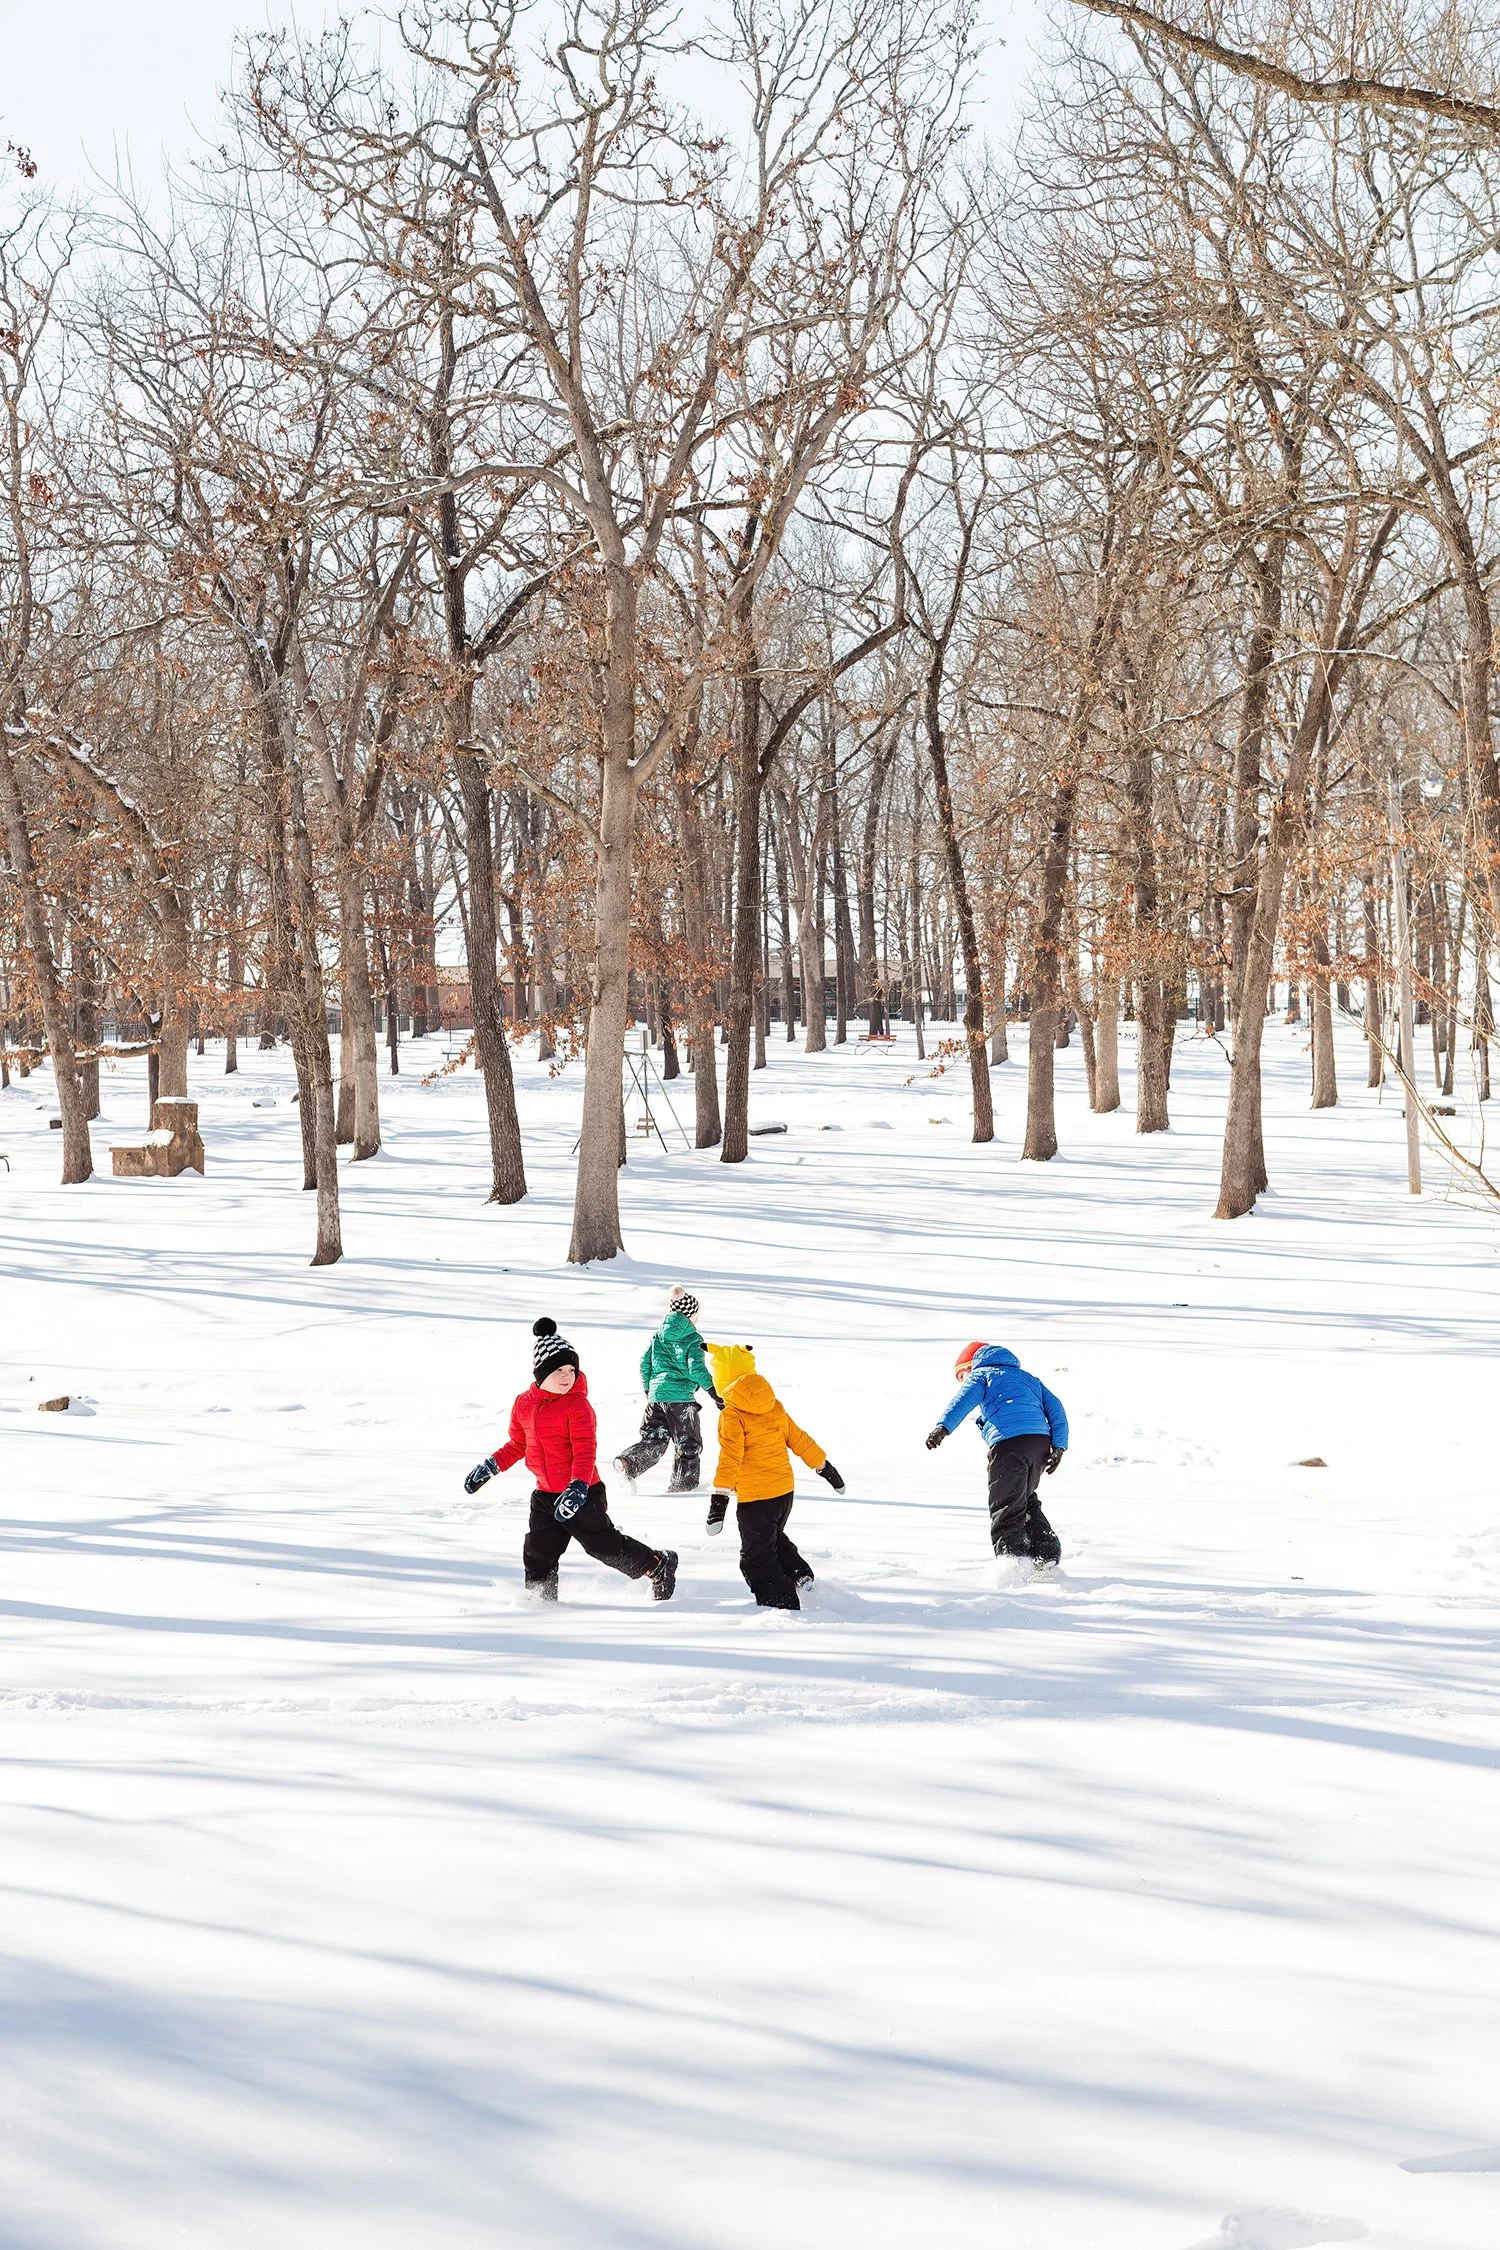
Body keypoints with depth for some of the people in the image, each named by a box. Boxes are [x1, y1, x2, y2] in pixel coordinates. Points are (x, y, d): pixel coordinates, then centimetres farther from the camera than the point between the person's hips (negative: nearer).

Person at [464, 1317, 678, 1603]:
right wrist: (489, 1467, 15)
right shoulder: (524, 1403, 5)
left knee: (604, 1544, 0)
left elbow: (585, 1452, -21)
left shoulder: (578, 1405, -16)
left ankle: (659, 1565, 20)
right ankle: (541, 1600, 22)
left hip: (582, 1493, -6)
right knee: (538, 1555, 6)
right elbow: (517, 1445, 20)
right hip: (545, 1495, 6)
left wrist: (577, 1488, -34)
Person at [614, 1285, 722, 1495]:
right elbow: (697, 1368, -15)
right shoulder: (693, 1339, -6)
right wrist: (714, 1392, -10)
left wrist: (648, 1389, 26)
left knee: (653, 1439, 11)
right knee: (688, 1444, 10)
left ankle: (628, 1463, -13)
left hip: (656, 1394, 5)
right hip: (681, 1397, -5)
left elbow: (644, 1363, 14)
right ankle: (683, 1485, 13)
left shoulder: (658, 1335, 11)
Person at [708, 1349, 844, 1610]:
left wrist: (720, 1496, -28)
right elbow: (799, 1440, 14)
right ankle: (800, 1576, 16)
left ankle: (784, 1605, -4)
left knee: (757, 1559, 2)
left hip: (755, 1499, -7)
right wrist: (824, 1466, 25)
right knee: (773, 1539, 31)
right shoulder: (775, 1407, 6)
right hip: (785, 1491, 7)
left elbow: (730, 1458, -24)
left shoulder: (733, 1415, -14)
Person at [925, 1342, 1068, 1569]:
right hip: (1041, 1440, 6)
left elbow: (963, 1400, -7)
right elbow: (1054, 1406, 22)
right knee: (1026, 1500, 25)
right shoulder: (1028, 1378, 34)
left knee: (1006, 1507, -2)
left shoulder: (980, 1375, 15)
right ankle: (1047, 1552, 18)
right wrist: (1059, 1446, 14)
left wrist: (943, 1427, -22)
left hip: (1008, 1442, -6)